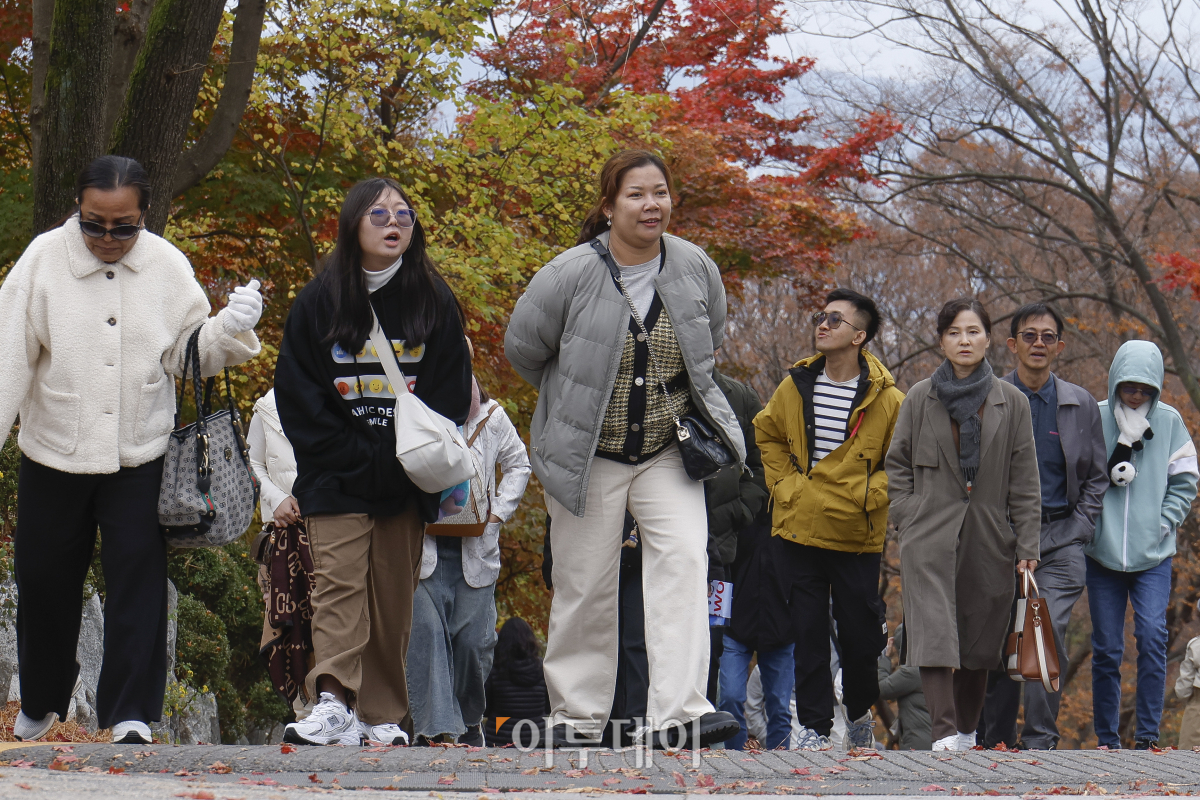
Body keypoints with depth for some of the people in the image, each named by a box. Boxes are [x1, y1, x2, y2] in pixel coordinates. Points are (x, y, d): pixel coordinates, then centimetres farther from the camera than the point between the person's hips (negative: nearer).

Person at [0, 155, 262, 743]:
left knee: (137, 578, -7)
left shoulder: (167, 265, -2)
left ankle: (130, 713, -1)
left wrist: (231, 328, -14)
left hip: (140, 456, 0)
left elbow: (190, 352, 5)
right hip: (53, 453, 0)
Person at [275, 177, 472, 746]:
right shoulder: (319, 302, 2)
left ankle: (383, 715, 10)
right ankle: (333, 702, -24)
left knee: (394, 596, 4)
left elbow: (450, 395, 6)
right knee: (339, 583, -14)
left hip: (407, 480, 2)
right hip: (336, 478, -2)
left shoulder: (435, 303, 6)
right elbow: (297, 397, 0)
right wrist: (359, 458, -9)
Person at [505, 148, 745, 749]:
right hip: (586, 455, -2)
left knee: (683, 559, -17)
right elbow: (523, 349, 0)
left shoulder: (695, 268, -3)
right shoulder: (571, 275, -13)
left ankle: (678, 711, -22)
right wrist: (582, 397, 8)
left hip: (668, 452, 2)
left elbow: (709, 341, 18)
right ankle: (577, 716, 19)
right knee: (586, 586, 4)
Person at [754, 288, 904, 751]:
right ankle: (815, 727, 10)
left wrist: (866, 495, -10)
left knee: (860, 633, 5)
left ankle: (860, 712, 31)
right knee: (808, 634, 3)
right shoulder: (796, 387, 3)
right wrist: (783, 484, 6)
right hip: (799, 532, 2)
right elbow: (767, 435, 19)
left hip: (858, 537, -2)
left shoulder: (886, 399, -7)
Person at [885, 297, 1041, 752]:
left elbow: (1024, 481, 6)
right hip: (930, 536, -1)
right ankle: (945, 734, -23)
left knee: (981, 641, 8)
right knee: (935, 633, -17)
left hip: (989, 538, 1)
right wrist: (909, 517, 0)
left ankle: (968, 732, 23)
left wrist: (1027, 547, 0)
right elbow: (897, 464, 13)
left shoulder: (1012, 403, 7)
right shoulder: (920, 399, 7)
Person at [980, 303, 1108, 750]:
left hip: (1060, 538, 0)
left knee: (1048, 633, -16)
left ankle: (1040, 741, -11)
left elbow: (1096, 478, 14)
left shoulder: (1081, 405, 9)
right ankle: (996, 744, 12)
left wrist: (1078, 531, 2)